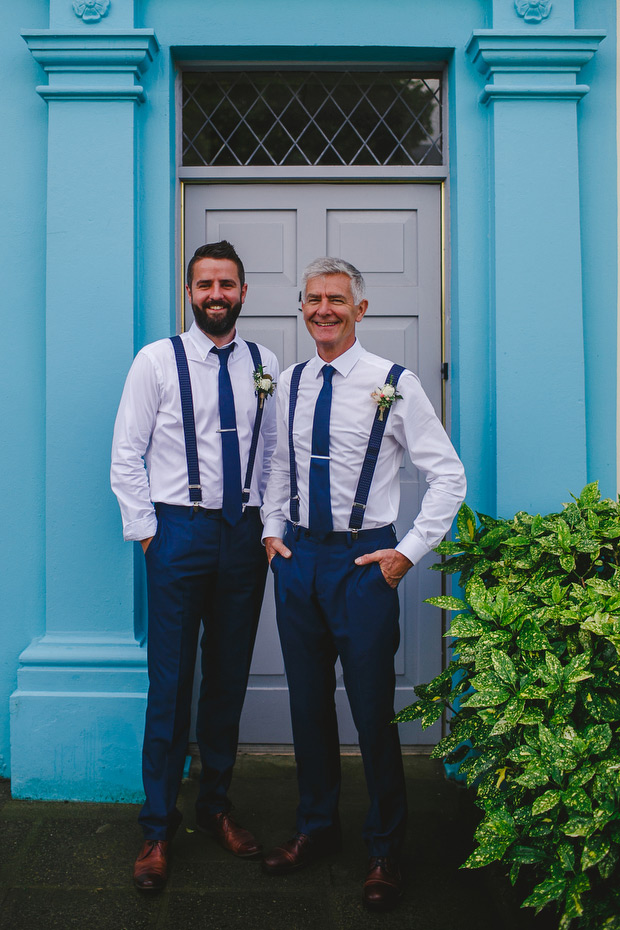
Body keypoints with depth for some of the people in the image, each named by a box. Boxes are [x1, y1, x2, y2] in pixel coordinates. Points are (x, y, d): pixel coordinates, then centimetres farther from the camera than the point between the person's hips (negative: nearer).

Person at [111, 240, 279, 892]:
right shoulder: (157, 361, -1)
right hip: (179, 530, -3)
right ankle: (157, 828, 16)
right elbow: (125, 456, -1)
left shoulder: (264, 366, 8)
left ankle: (216, 807, 30)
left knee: (230, 680, 12)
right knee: (170, 683, 0)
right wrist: (147, 533, -5)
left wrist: (270, 526, 7)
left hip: (246, 534, 3)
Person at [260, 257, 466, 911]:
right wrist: (273, 529, 9)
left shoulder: (394, 384, -8)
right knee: (308, 703, 15)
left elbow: (449, 474, -6)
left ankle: (385, 851, 22)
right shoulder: (290, 384, 7)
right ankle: (316, 828, 34)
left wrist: (409, 551, -10)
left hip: (363, 561, -5)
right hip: (298, 557, 5)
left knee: (372, 710, 2)